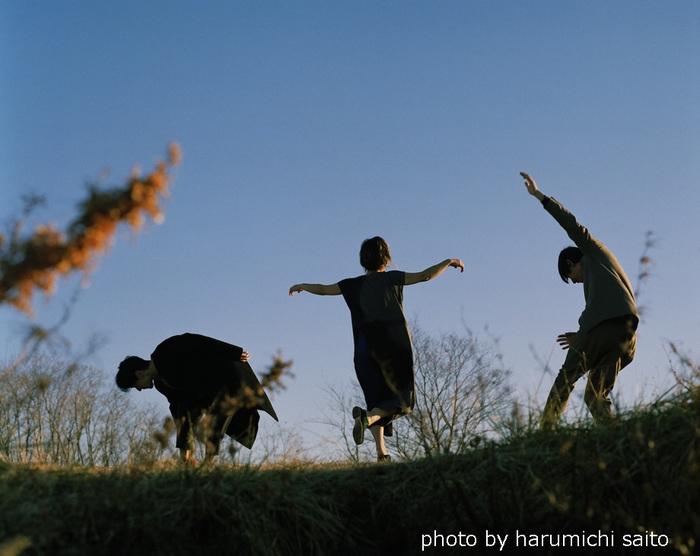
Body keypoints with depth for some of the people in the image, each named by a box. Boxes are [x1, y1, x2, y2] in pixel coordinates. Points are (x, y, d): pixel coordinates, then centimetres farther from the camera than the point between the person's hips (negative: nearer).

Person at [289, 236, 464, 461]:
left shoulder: (354, 285, 5)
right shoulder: (391, 278, -3)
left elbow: (322, 289, 11)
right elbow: (424, 276, -7)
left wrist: (302, 286, 30)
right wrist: (448, 262, 7)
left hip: (366, 351, 3)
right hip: (395, 349, -3)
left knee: (377, 400, 12)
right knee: (402, 399, 6)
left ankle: (381, 452, 0)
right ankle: (367, 416, -21)